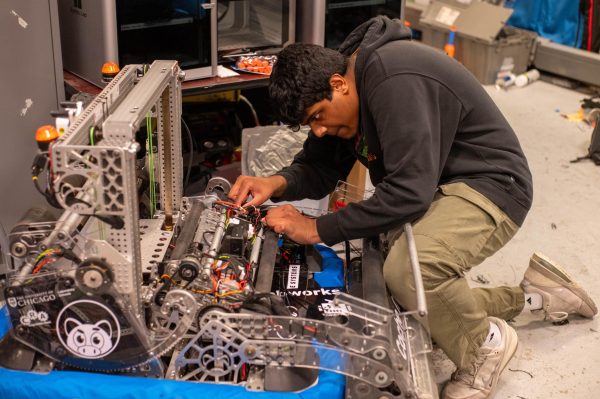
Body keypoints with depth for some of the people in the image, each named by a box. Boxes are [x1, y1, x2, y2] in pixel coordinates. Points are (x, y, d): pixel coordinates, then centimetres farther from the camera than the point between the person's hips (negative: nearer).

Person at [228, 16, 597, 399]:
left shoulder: (395, 81, -30)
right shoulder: (346, 75, 0)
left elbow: (409, 192, -34)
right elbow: (320, 168, 5)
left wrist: (318, 229, -27)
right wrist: (278, 183, -17)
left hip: (490, 186, -10)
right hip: (440, 189, 10)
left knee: (407, 269, -36)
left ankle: (485, 344, -6)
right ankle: (531, 294, 25)